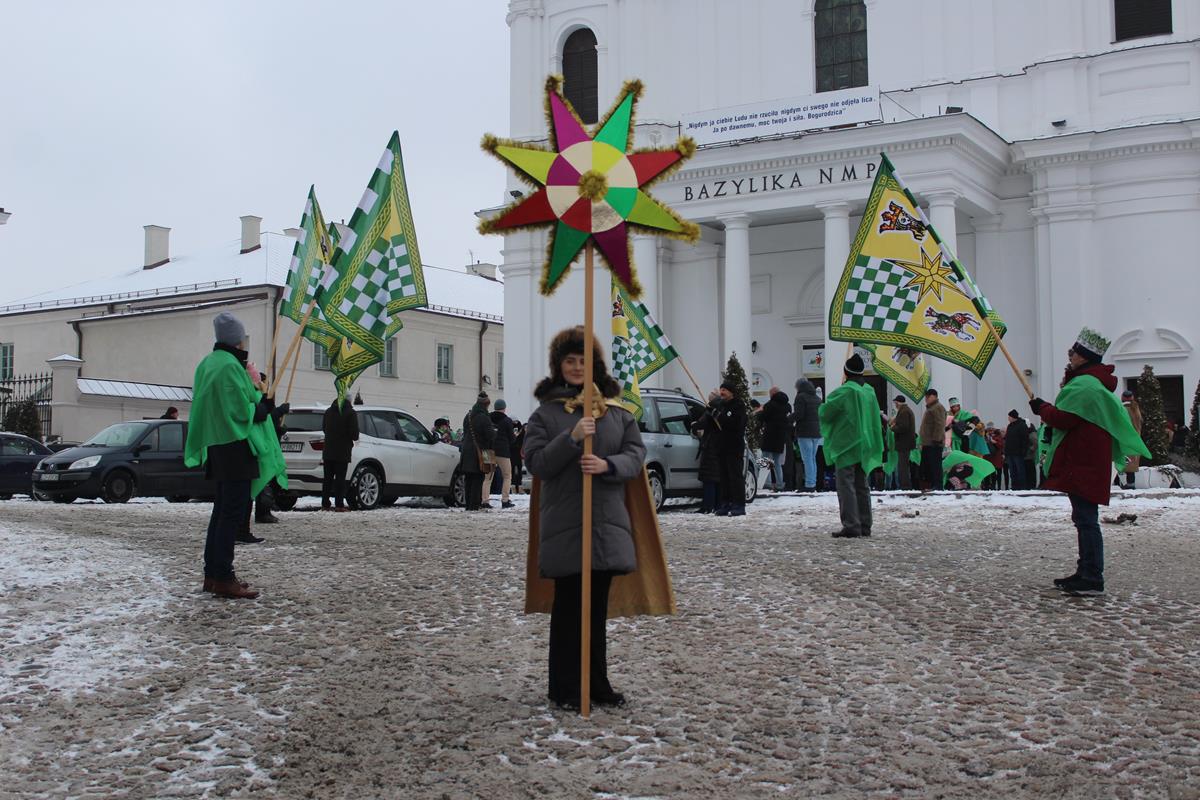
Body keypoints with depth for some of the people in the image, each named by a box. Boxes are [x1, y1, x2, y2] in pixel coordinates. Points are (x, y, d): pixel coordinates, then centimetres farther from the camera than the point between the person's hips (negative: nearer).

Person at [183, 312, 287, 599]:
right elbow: (243, 412, -18)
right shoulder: (230, 365, -16)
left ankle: (212, 573, 19)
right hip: (236, 446, -10)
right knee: (233, 512, -7)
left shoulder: (207, 364, 14)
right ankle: (223, 578, -7)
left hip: (216, 446, 10)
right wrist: (266, 405, -1)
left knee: (222, 510, 15)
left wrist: (251, 385, 11)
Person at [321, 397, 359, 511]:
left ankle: (325, 504, 9)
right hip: (343, 451, -5)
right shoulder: (350, 413, -10)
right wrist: (354, 438, 7)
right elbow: (354, 433, -14)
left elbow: (323, 428, 15)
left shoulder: (328, 411, 9)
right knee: (340, 478, -4)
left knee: (328, 478, 10)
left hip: (328, 451, 5)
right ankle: (339, 505, -7)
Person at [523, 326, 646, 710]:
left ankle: (597, 684, 19)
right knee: (568, 605, 2)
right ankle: (564, 689, 11)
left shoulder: (617, 410, 11)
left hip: (607, 520, 3)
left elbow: (636, 454, 4)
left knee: (598, 605, 10)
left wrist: (608, 465, -17)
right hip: (563, 522, -3)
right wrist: (572, 437, -19)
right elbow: (536, 462, -5)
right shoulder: (545, 413, 4)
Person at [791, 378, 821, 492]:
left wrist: (791, 419, 0)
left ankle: (809, 484, -11)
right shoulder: (817, 398, 16)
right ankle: (813, 484, 15)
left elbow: (798, 414, -17)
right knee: (812, 458, 13)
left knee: (807, 458, -8)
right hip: (816, 431, 8)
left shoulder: (801, 397, -10)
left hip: (805, 432, -8)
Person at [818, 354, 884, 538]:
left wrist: (823, 407, 10)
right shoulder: (869, 392, 9)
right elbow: (875, 419, 17)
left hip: (846, 446, -7)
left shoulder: (844, 391, -14)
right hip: (864, 446, 7)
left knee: (846, 485, -7)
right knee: (861, 485, 13)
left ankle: (851, 526, -13)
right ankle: (864, 526, 15)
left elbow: (824, 412, -9)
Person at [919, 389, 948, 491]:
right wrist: (923, 443, 24)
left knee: (935, 465, -10)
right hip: (927, 443, 11)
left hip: (934, 443, -11)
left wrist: (936, 439, -24)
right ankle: (927, 486, 15)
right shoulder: (929, 408, 24)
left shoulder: (938, 408, -10)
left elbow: (939, 425, -20)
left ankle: (937, 486, -10)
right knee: (925, 465, 11)